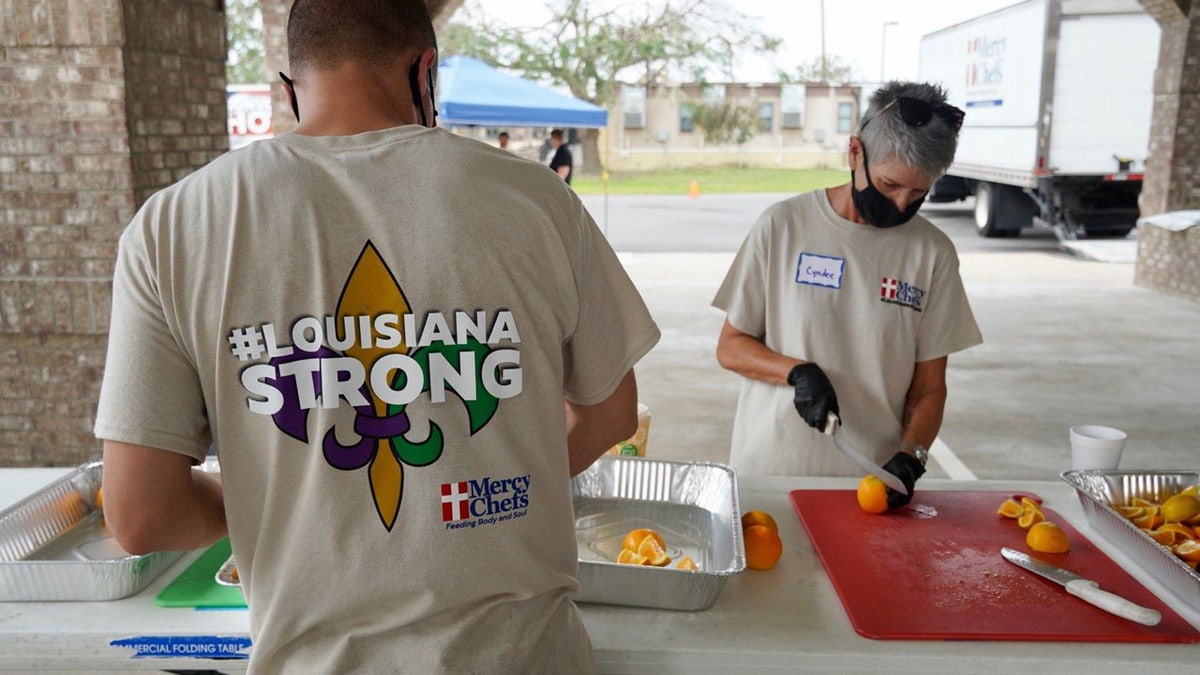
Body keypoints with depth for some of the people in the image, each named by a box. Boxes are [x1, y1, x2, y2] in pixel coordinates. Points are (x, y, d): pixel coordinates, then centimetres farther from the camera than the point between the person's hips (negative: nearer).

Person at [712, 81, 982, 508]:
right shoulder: (783, 225, -1)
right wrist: (798, 372, -13)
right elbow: (730, 347, 3)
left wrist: (909, 457, -11)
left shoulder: (934, 253, 4)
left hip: (874, 478, 1)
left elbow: (929, 386, 6)